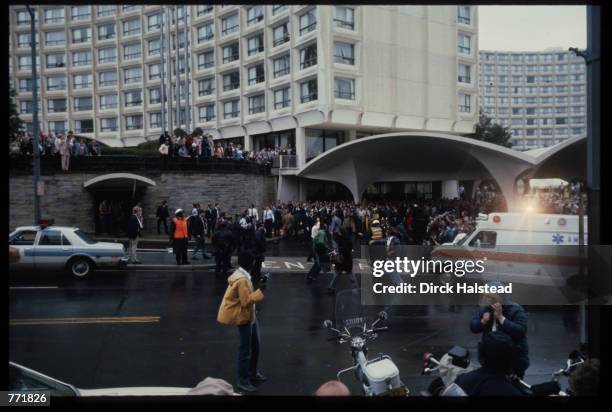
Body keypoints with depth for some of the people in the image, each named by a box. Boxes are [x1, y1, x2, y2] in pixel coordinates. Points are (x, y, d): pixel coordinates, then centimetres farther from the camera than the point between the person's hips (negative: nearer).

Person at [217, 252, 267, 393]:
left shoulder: (240, 275, 4)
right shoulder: (242, 280, -26)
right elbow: (246, 301, -26)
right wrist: (260, 290, -24)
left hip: (250, 315, 10)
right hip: (243, 317, -10)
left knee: (255, 346, 19)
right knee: (246, 349, 0)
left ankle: (253, 373, 35)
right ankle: (243, 381, 12)